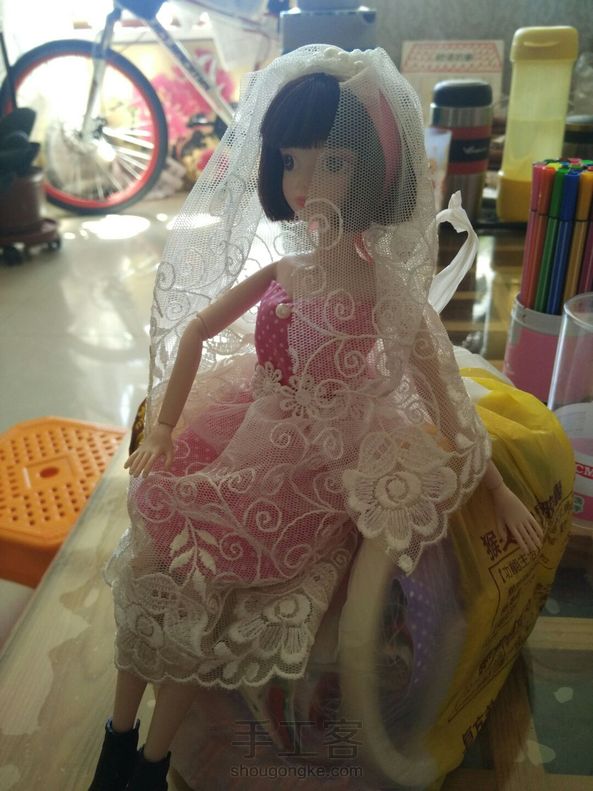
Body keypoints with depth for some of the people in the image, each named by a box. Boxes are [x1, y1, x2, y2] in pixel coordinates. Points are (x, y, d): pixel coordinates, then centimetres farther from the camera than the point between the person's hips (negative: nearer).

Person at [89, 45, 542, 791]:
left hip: (320, 472, -4)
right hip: (251, 439, 5)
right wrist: (162, 430, 0)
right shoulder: (280, 269, -4)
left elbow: (444, 399, -8)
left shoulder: (384, 289, -16)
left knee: (199, 580, -9)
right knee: (151, 552, -4)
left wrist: (496, 490, 0)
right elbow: (194, 331, 5)